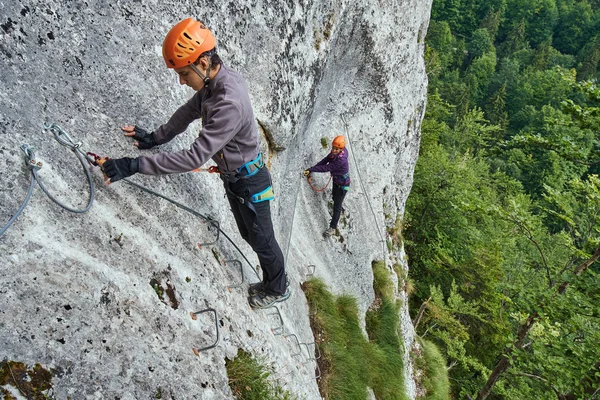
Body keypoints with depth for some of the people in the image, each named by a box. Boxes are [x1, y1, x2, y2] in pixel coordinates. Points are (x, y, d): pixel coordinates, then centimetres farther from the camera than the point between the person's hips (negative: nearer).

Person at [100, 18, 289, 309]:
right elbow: (189, 111, 10)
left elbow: (196, 157, -39)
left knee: (262, 239, 12)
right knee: (249, 235, 24)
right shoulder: (213, 81, -8)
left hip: (250, 183, -9)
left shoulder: (229, 103, -38)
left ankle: (278, 290, 37)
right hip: (232, 178, 9)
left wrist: (135, 165, -37)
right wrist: (155, 138, 5)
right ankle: (269, 282, 45)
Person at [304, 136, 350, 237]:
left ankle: (333, 227, 16)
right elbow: (325, 160, -7)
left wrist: (311, 169, -29)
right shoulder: (334, 152, -17)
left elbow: (326, 168, -35)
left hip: (343, 184, -8)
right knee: (334, 197, 33)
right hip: (336, 179, 8)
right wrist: (312, 169, -13)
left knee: (337, 206, 2)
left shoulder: (341, 160, -40)